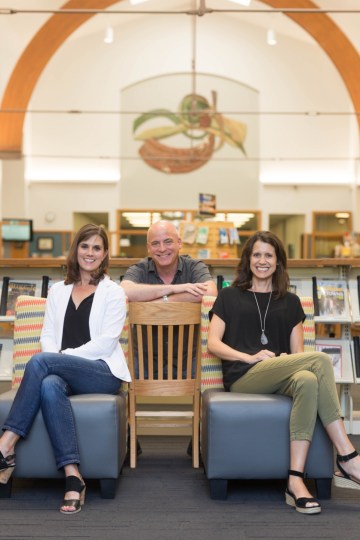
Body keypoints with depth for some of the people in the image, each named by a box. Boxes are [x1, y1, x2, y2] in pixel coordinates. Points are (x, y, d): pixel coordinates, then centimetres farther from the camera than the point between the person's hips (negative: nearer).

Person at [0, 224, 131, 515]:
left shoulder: (113, 292, 7)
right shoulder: (58, 291, 21)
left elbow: (106, 343, -5)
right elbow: (47, 336, 13)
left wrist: (63, 355, -12)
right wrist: (55, 359, -10)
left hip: (102, 373, -3)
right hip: (63, 372, 3)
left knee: (40, 361, -31)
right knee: (50, 385, -36)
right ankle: (72, 476, -39)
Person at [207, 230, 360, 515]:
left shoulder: (290, 302, 23)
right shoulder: (230, 296, 16)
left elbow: (298, 352, 15)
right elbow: (213, 343, 6)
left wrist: (287, 362, -9)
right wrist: (250, 357, -10)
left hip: (282, 379, 3)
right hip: (244, 378, -3)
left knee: (307, 380, -37)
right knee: (321, 360, -28)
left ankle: (295, 481, -39)